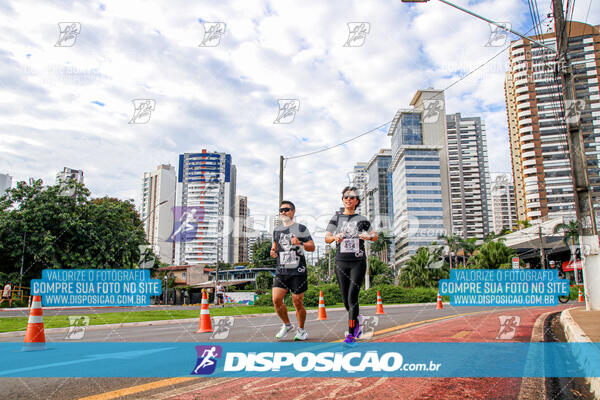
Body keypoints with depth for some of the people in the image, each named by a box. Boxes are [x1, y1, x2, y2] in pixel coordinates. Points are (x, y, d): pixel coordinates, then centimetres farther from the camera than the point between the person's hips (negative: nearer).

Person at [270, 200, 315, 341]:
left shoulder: (301, 228, 2)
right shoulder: (277, 230, 15)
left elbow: (312, 247, -1)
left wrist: (300, 243, -19)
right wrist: (273, 252, 3)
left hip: (298, 271, -4)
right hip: (281, 271, 4)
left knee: (298, 303, -1)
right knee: (276, 300, -7)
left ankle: (301, 329, 21)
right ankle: (287, 325, 17)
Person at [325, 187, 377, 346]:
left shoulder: (362, 219, 7)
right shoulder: (336, 218, 8)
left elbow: (375, 236, 15)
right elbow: (326, 238, 4)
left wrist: (369, 236, -8)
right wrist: (335, 237, -18)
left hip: (358, 262, -2)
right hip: (341, 262, 2)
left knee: (352, 297, -11)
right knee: (346, 299, 7)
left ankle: (351, 335, -5)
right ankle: (358, 319, 37)